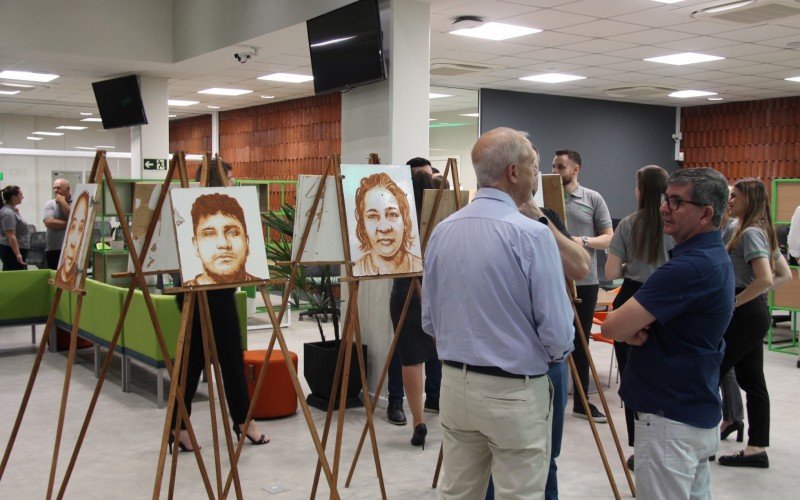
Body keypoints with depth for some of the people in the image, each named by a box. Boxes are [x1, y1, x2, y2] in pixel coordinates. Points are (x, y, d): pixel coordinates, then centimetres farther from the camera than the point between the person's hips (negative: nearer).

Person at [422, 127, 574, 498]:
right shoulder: (531, 234, -17)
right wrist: (555, 353, 6)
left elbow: (429, 321, 9)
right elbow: (557, 334, -15)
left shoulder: (442, 231, 1)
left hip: (454, 385, 6)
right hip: (514, 393, -6)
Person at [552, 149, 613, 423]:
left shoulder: (593, 199, 2)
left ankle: (581, 401, 20)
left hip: (584, 280, 0)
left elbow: (608, 237, 1)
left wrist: (584, 241, -16)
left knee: (580, 342, 10)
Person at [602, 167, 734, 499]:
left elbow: (613, 326, -27)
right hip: (697, 413, 10)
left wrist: (629, 329, -5)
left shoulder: (691, 265, -25)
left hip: (670, 421, -10)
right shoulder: (713, 256, 8)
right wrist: (634, 327, -9)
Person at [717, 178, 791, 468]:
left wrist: (733, 302, -18)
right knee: (752, 381, 12)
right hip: (756, 315, 10)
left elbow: (764, 279, -28)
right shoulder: (762, 232, 14)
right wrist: (753, 294, 11)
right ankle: (757, 448, 17)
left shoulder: (750, 233, -16)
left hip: (744, 315, -10)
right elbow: (785, 274, 20)